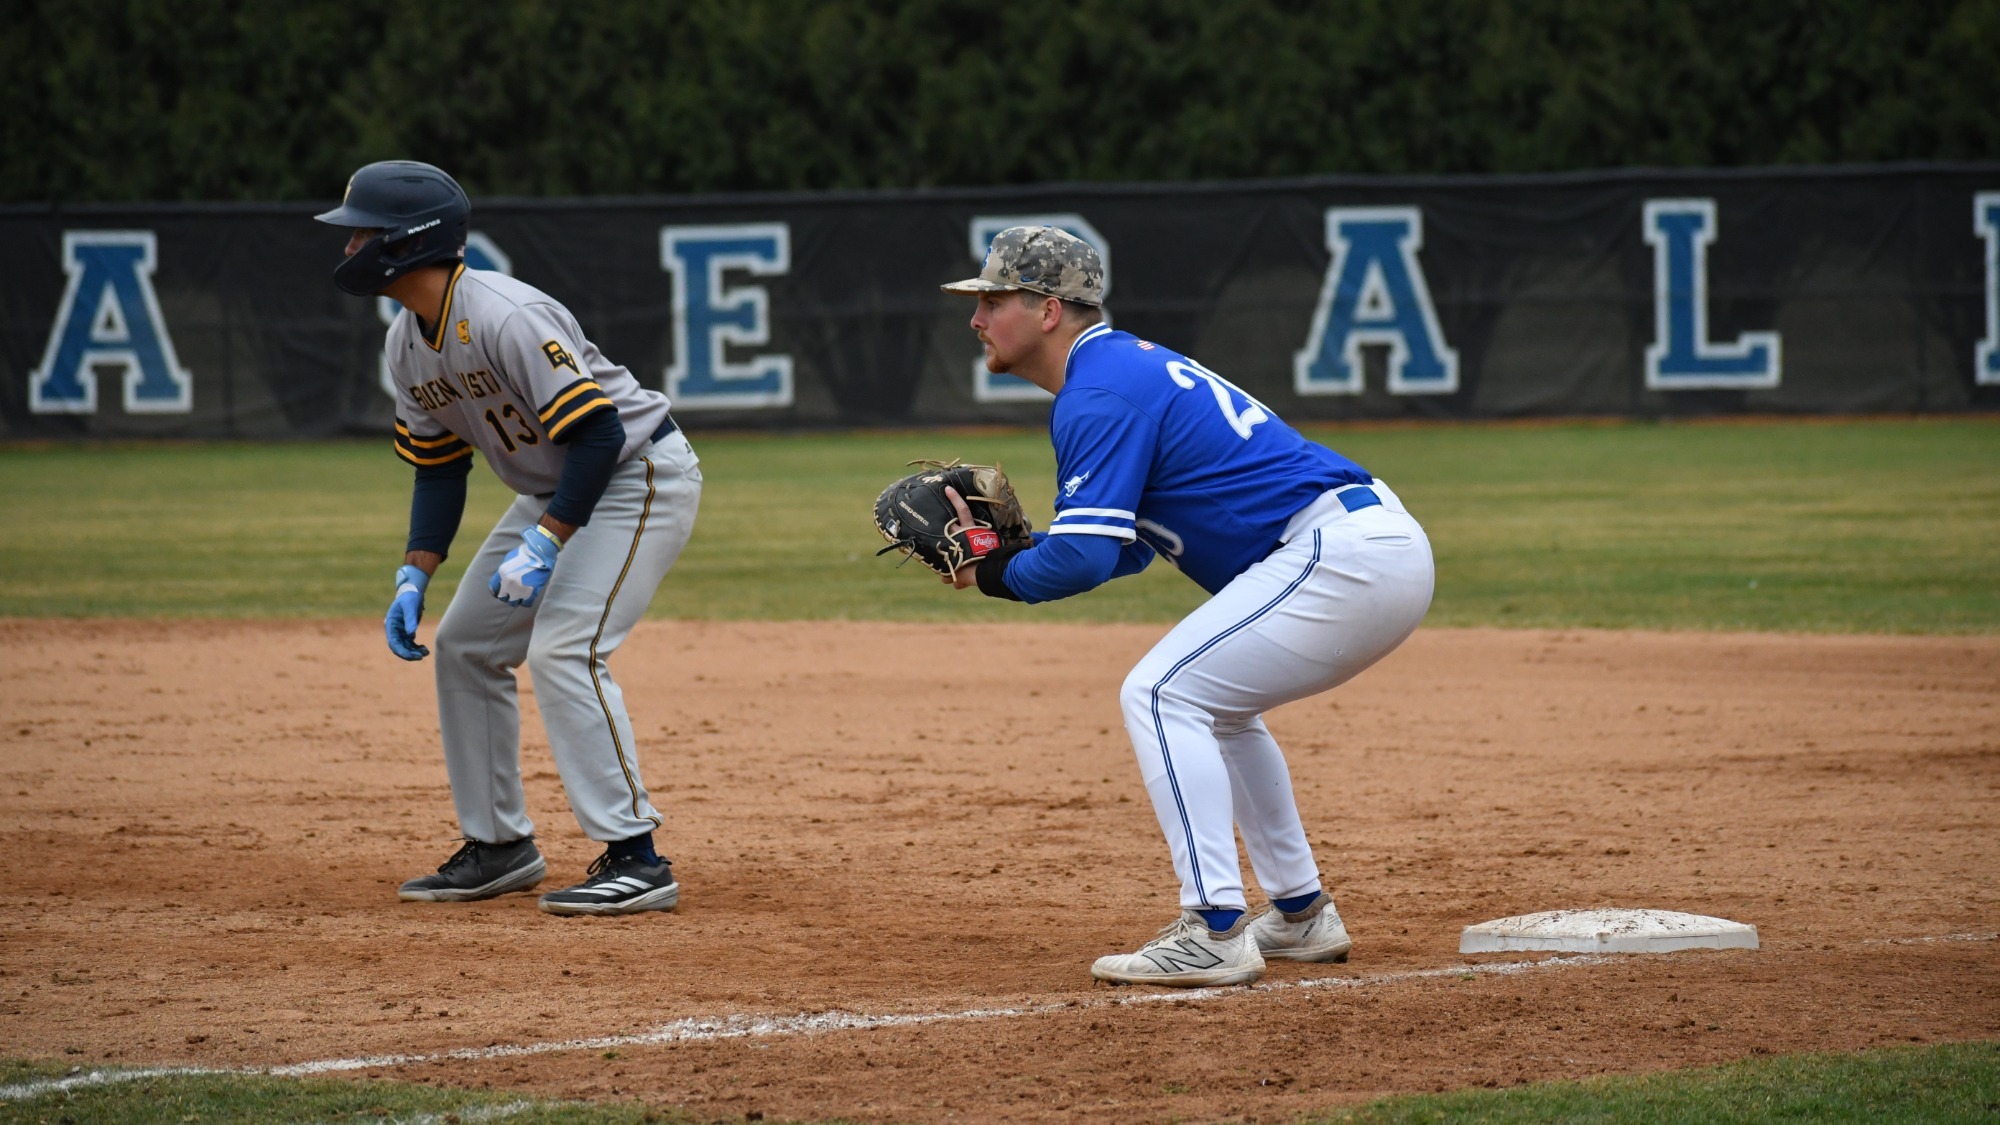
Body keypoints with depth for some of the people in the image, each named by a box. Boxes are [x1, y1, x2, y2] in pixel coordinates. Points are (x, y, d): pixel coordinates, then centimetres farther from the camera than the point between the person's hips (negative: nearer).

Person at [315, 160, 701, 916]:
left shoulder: (505, 318, -29)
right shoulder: (407, 344, 0)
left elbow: (599, 433, -30)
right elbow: (438, 468, 10)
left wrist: (544, 542, -32)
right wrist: (415, 578, -1)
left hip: (639, 476, -10)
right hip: (553, 491, 10)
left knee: (563, 649, -23)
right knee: (463, 646, 10)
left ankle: (636, 859, -19)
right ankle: (500, 848, 20)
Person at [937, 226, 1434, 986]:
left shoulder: (1098, 396, -10)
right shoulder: (1128, 367, 22)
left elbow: (1084, 558, -19)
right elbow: (1125, 547, 27)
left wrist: (993, 575, -1)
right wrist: (1003, 544, 14)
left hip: (1339, 554, -11)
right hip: (1387, 549, 11)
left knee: (1160, 695, -11)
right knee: (1212, 703, 25)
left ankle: (1215, 934, -16)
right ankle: (1301, 916, 27)